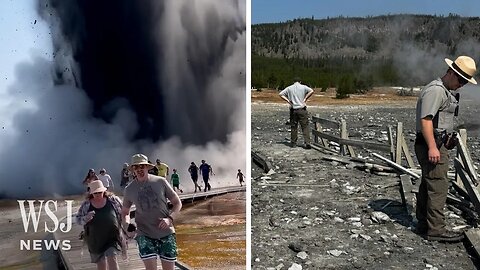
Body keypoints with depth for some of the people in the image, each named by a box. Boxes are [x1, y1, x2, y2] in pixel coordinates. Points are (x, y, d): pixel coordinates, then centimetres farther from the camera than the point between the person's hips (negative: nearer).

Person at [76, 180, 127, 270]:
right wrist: (86, 218, -19)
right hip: (96, 240, 2)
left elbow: (123, 213, 5)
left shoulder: (114, 200, -5)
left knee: (111, 258, -16)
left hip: (113, 237, -2)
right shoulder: (86, 205, -3)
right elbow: (77, 219, 3)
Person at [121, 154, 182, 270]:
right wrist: (126, 223, -6)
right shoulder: (129, 189, 1)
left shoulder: (160, 182, -4)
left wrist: (170, 218, -14)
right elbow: (125, 211, 16)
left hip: (166, 233, 0)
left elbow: (177, 203, 2)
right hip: (145, 235, 0)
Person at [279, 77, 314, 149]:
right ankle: (307, 143, -7)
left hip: (293, 110, 2)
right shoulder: (303, 87, 1)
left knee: (293, 127, 10)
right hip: (302, 109, -2)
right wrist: (305, 98, -7)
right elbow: (311, 91, -14)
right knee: (305, 126, 1)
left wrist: (288, 100, 0)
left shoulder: (289, 88, 7)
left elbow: (281, 94, 3)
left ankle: (293, 143, 16)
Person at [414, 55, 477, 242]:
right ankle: (436, 230, -2)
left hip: (437, 144, 11)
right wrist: (432, 147, -28)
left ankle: (423, 225, 24)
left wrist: (443, 142, 26)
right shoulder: (435, 90, -15)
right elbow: (425, 119, -24)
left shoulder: (445, 91, 20)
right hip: (431, 145, -11)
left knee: (427, 185, 14)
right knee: (438, 187, -8)